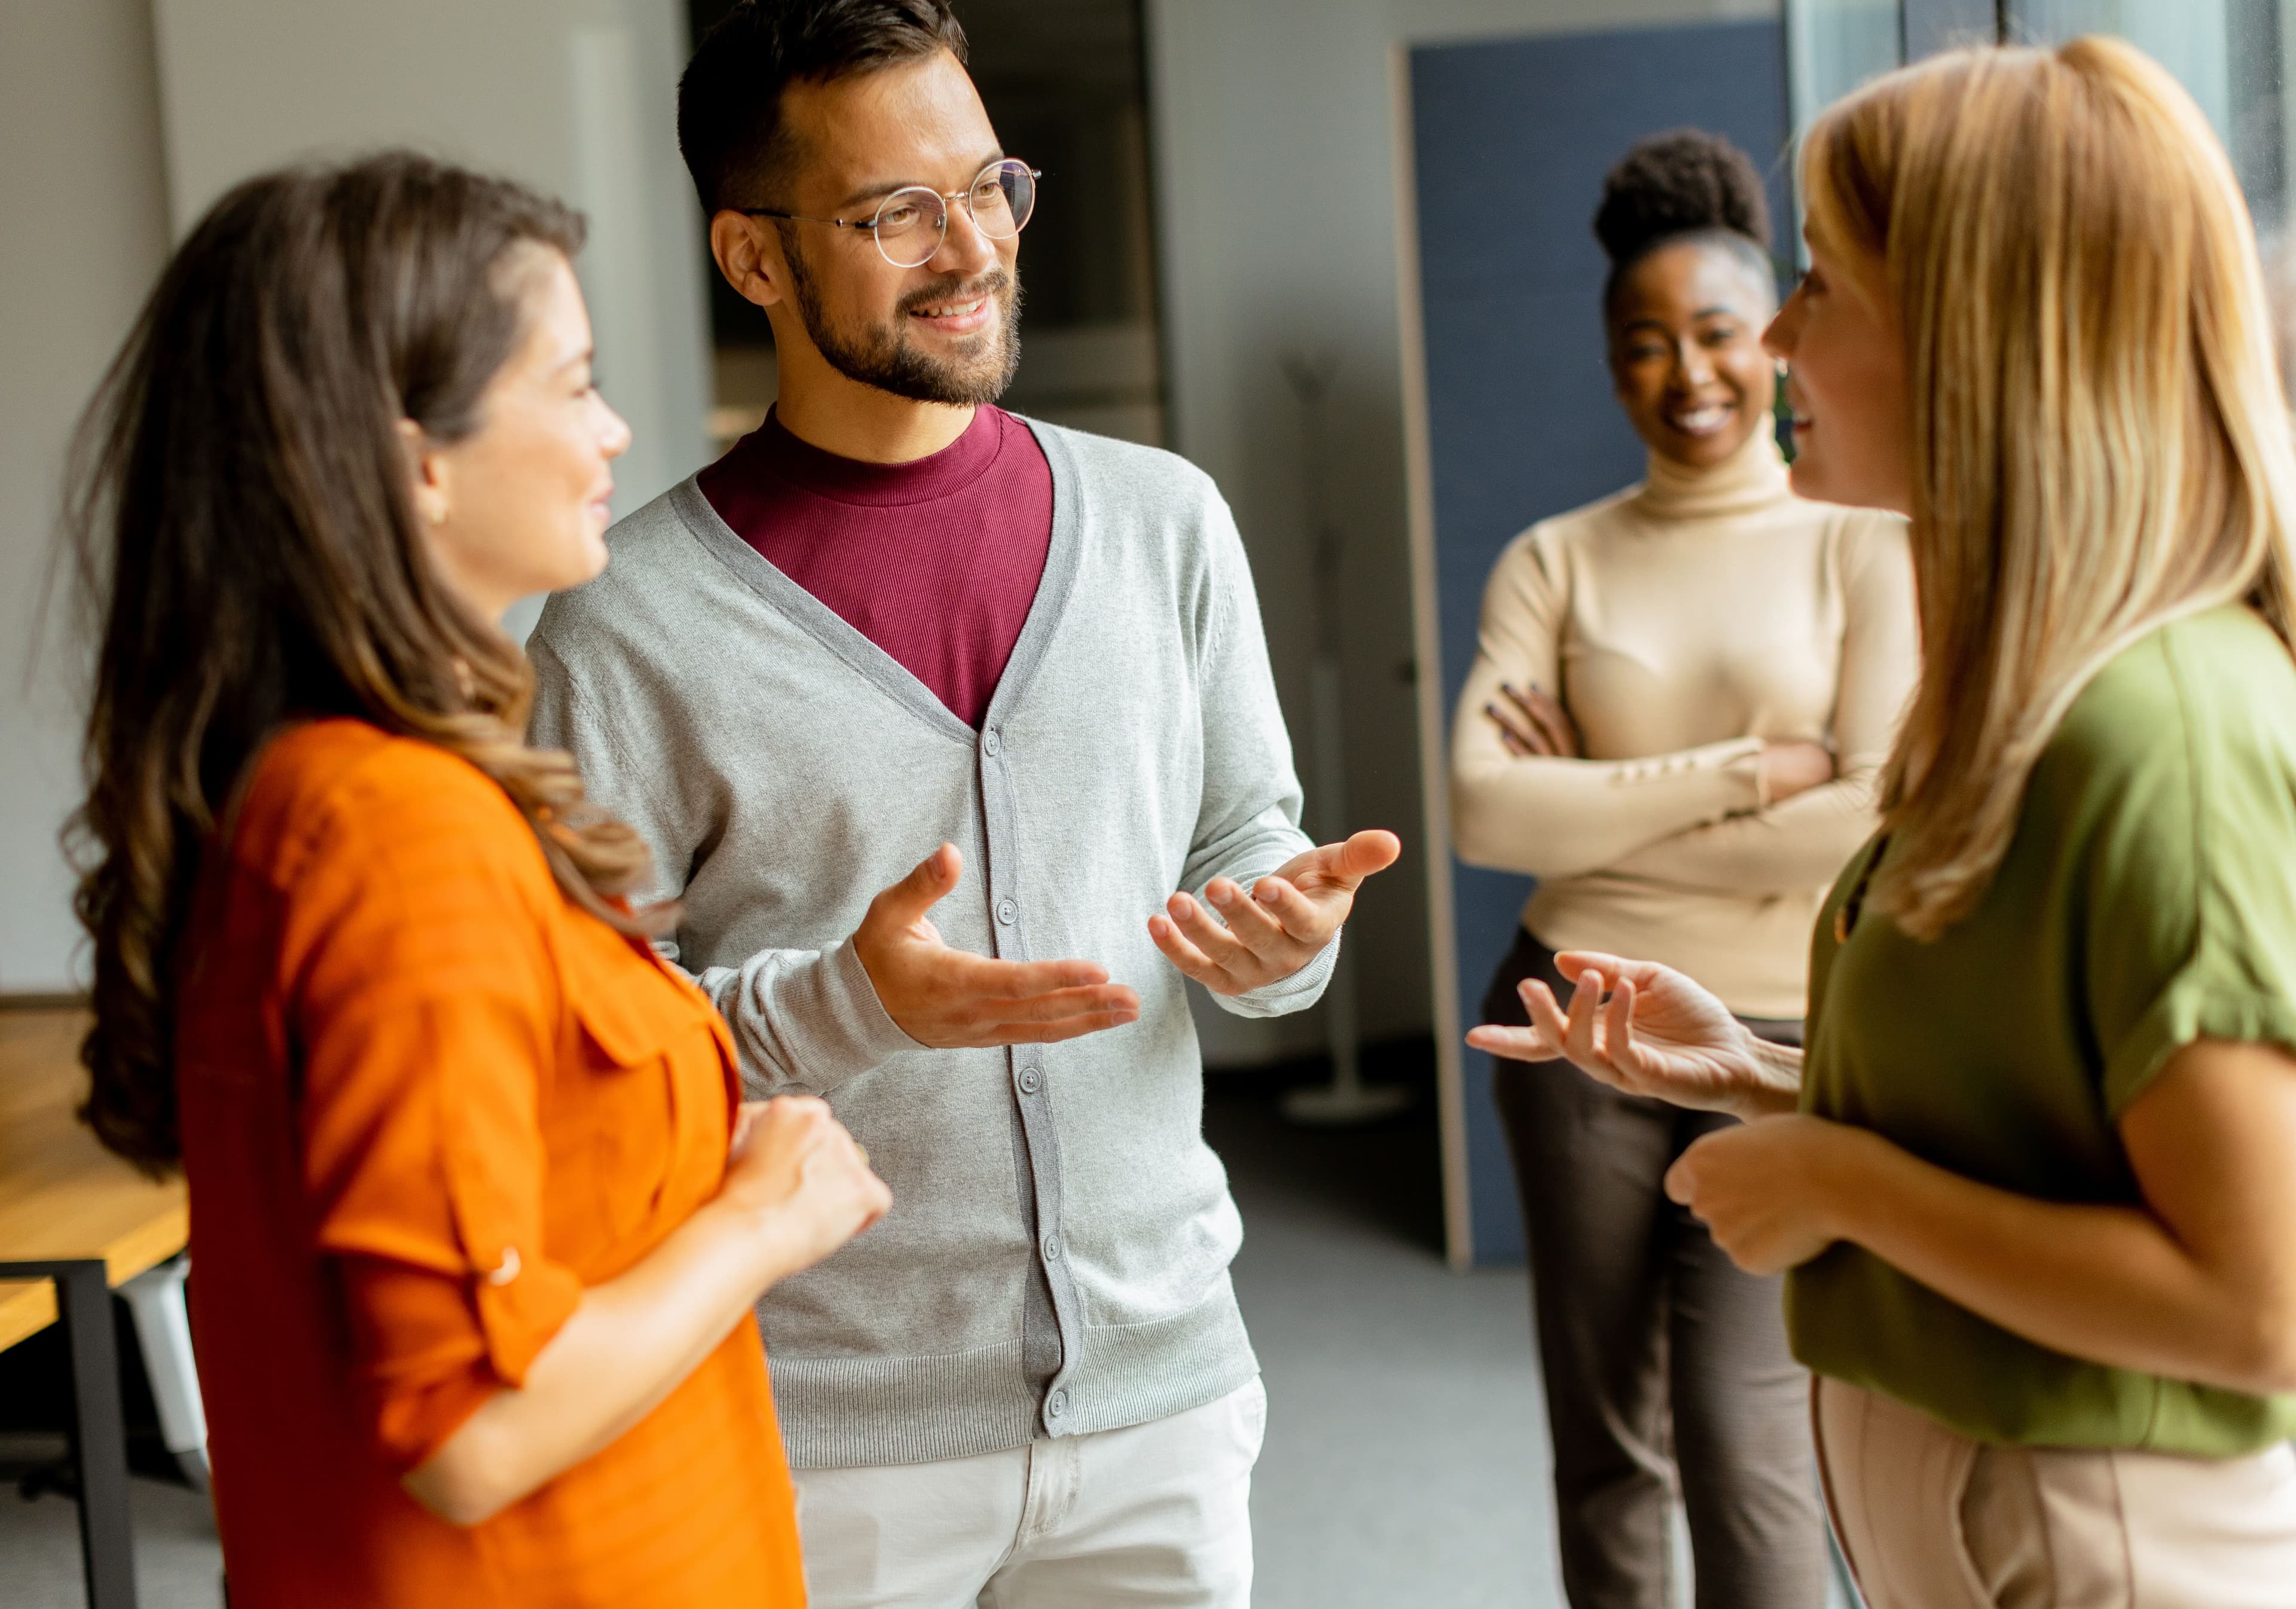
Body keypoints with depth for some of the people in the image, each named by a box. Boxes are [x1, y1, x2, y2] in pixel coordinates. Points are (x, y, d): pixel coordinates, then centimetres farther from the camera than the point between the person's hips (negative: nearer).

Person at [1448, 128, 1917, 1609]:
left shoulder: (1866, 545, -1)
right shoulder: (1554, 564, 5)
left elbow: (1876, 820, -12)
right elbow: (1485, 812, -9)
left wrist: (1597, 813, -8)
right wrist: (1743, 774, -14)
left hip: (1784, 1035, -2)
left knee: (1742, 1436, -8)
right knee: (1604, 1441, 10)